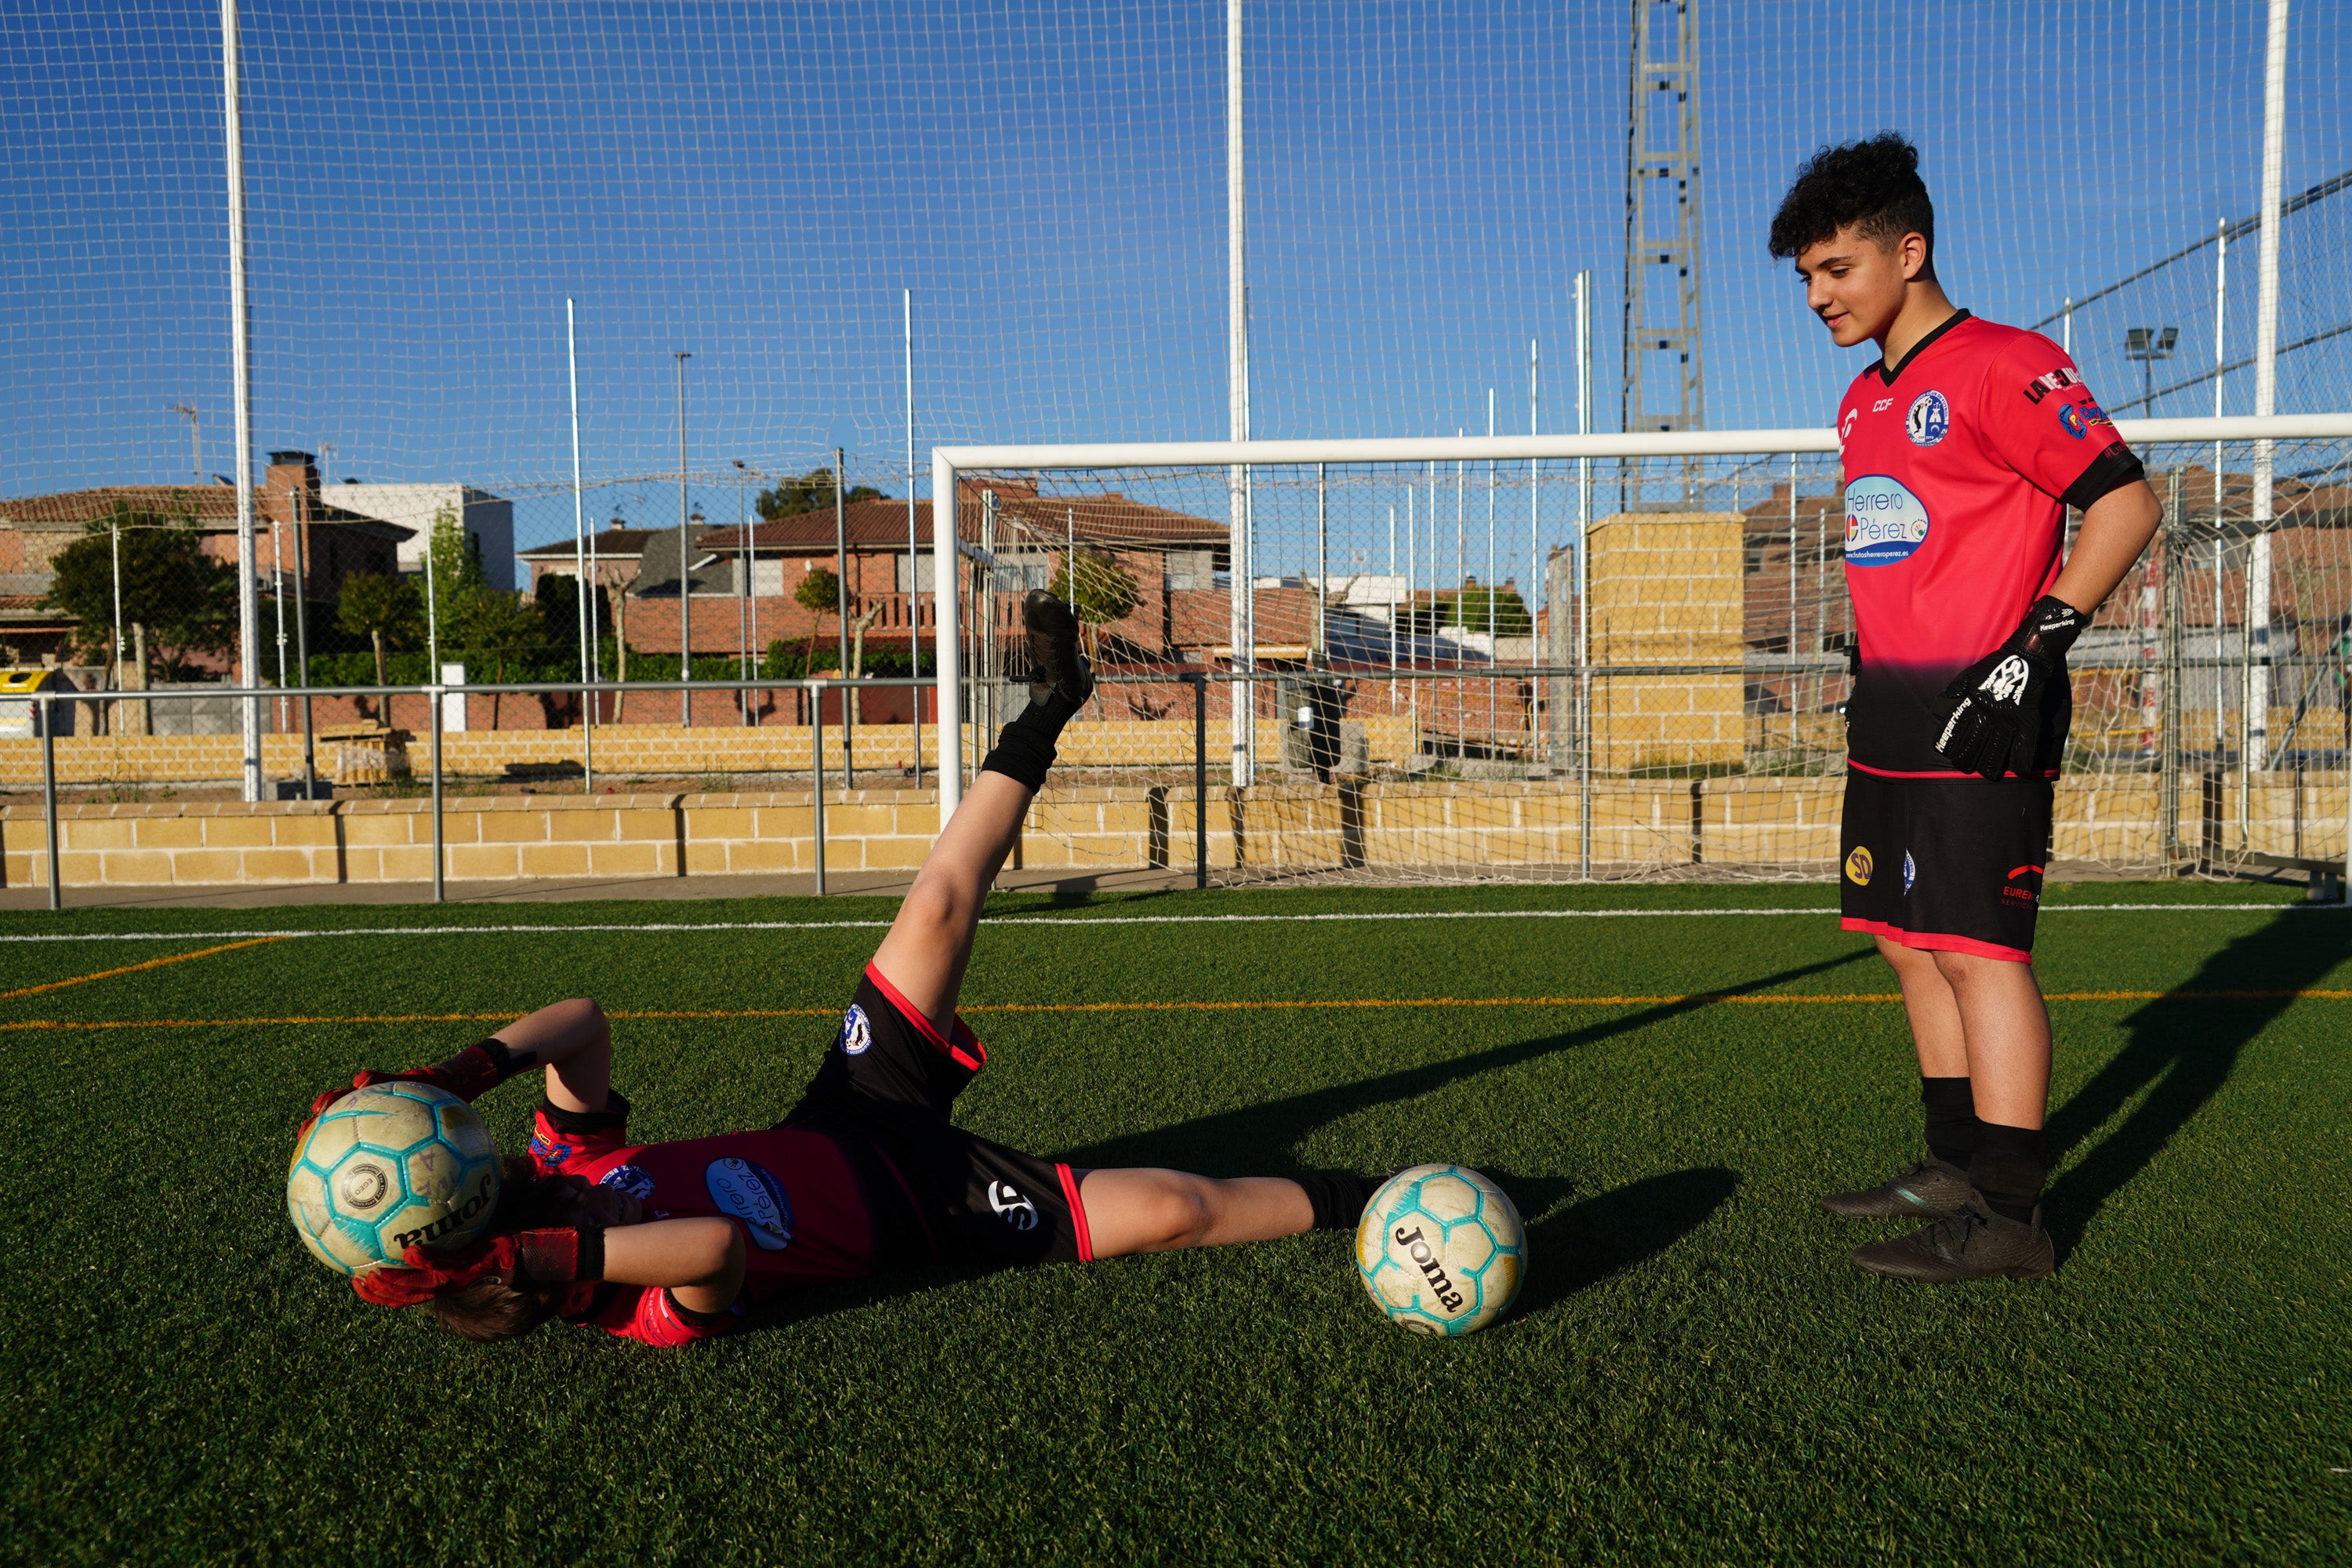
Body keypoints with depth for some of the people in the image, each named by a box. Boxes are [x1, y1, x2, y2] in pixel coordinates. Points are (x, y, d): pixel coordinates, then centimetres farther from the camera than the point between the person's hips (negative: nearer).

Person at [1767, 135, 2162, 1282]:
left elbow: (2125, 501, -12)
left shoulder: (2001, 366, -8)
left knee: (1975, 944, -9)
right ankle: (1956, 1166, 22)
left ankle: (2008, 1216, -1)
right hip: (1894, 715, 9)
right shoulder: (1865, 400, 18)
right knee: (1910, 944, 11)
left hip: (1983, 714, -9)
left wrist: (2037, 643, -16)